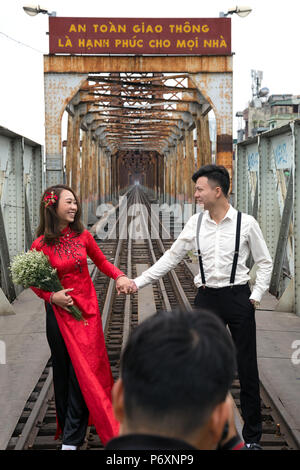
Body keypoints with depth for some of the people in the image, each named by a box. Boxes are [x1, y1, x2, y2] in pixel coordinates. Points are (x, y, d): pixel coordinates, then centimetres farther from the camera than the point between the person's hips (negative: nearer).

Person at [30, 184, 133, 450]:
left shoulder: (83, 236, -1)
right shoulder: (41, 246, -8)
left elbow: (101, 261, 14)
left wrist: (119, 276, -3)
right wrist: (51, 296, -14)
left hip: (87, 309, 2)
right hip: (59, 312, -2)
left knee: (84, 371, -3)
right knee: (64, 371, 9)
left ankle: (72, 438, 5)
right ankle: (70, 431, 25)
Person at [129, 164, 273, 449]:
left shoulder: (246, 223, -6)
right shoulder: (195, 223, 2)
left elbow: (264, 262, 3)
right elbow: (171, 257, 7)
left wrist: (256, 296, -5)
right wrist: (139, 282, 4)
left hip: (238, 298, -3)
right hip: (207, 298, 3)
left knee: (247, 369, 4)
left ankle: (252, 436, 18)